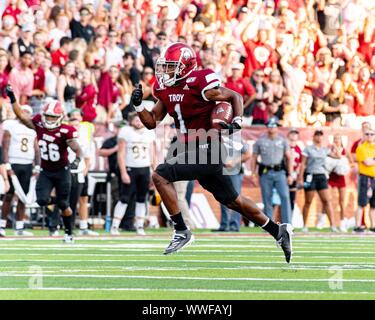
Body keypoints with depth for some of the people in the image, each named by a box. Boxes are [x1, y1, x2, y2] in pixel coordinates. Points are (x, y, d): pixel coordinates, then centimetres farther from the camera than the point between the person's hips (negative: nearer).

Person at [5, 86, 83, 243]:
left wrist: (77, 160, -45)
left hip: (62, 172, -3)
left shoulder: (65, 132, -20)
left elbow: (77, 149, -25)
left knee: (63, 204, 3)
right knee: (42, 200, -16)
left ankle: (69, 233, 24)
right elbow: (22, 116, -3)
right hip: (45, 172, 3)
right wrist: (12, 99, -11)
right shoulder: (39, 125, -7)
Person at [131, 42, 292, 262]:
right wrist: (138, 105, -3)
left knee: (161, 176, -17)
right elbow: (152, 122, 13)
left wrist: (237, 122, -22)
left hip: (206, 151, -9)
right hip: (192, 152, 9)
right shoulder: (165, 89, 9)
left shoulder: (199, 84, -15)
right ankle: (278, 231, 28)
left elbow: (236, 97, -7)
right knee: (232, 200, 16)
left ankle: (182, 232, -10)